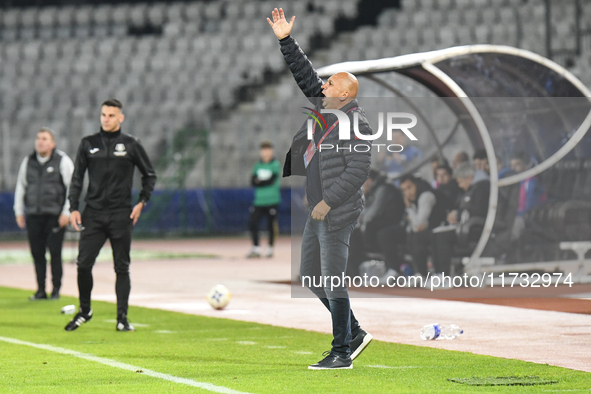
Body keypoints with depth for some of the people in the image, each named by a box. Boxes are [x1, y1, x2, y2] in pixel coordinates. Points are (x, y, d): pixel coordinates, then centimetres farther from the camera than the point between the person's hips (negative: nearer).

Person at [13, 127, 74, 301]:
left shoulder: (63, 161, -2)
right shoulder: (28, 162, 12)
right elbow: (20, 187, 21)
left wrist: (66, 212, -9)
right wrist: (19, 211, 16)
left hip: (55, 216, -4)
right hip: (33, 216, 4)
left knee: (55, 253, -6)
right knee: (37, 254, 1)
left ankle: (56, 289, 2)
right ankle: (41, 290, 7)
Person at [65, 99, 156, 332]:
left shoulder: (131, 145, 3)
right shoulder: (88, 144, 7)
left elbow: (149, 175, 12)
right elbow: (77, 178, 10)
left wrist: (142, 202, 0)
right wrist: (73, 208, 1)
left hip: (121, 215, -1)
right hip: (93, 214, 1)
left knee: (122, 267, 1)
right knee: (83, 264, -4)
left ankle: (122, 317, 6)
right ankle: (84, 311, 14)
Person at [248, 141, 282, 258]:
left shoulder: (275, 165, -2)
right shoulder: (257, 166, 11)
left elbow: (272, 180, -13)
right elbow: (253, 182, 2)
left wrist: (259, 182, -3)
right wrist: (265, 182, -13)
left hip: (272, 201, -4)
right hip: (259, 201, 4)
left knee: (272, 225, 1)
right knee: (252, 223, -7)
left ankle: (270, 249, 15)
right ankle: (256, 249, 0)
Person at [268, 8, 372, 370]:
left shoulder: (356, 123, -15)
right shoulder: (326, 108, 10)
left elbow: (359, 170, -22)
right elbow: (304, 74, 19)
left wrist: (329, 201, -22)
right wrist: (286, 41, 13)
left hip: (337, 215, -10)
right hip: (318, 213, 10)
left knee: (333, 283, -7)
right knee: (310, 275, 16)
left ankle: (341, 353, -1)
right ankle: (355, 334, 24)